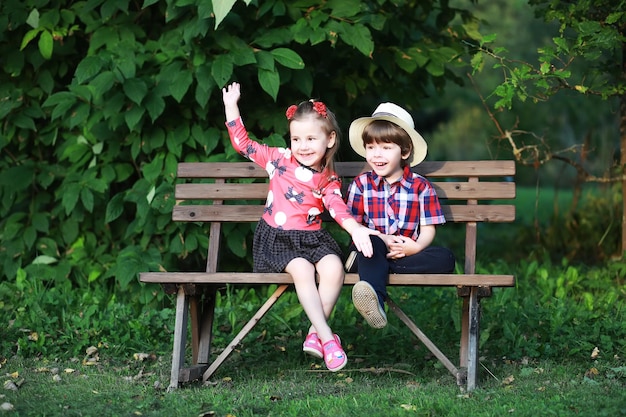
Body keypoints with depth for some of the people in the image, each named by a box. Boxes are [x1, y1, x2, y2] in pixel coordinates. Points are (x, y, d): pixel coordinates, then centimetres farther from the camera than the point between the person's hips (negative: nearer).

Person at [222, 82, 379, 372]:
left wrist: (356, 229, -29)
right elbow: (242, 143, 10)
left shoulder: (328, 181, 8)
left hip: (313, 238, 2)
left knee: (333, 267, -27)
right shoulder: (280, 160, 6)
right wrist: (231, 106, 5)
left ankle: (314, 334, -19)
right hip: (278, 239, -2)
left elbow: (337, 207, -8)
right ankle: (327, 337, -30)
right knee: (302, 270, -30)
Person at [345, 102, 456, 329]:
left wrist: (416, 246, -20)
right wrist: (382, 240, -18)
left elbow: (428, 229, 4)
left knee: (445, 258, -26)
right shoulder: (360, 185, 8)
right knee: (372, 244, -36)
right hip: (370, 249, -1)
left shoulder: (420, 187, 7)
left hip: (407, 253, 2)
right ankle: (375, 302, -60)